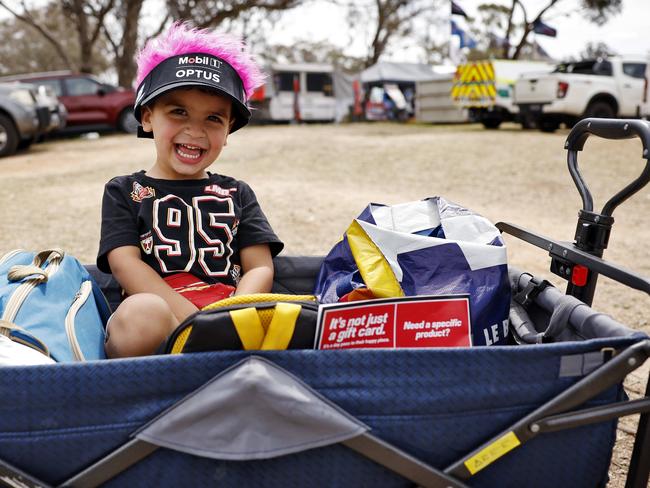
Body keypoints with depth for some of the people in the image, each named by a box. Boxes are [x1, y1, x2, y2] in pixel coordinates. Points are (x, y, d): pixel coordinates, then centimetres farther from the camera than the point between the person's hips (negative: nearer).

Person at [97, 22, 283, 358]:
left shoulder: (237, 194, 21)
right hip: (158, 325, -1)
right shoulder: (123, 192, 16)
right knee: (142, 312, -39)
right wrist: (196, 321, -16)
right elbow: (125, 264, 0)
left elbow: (260, 267, 10)